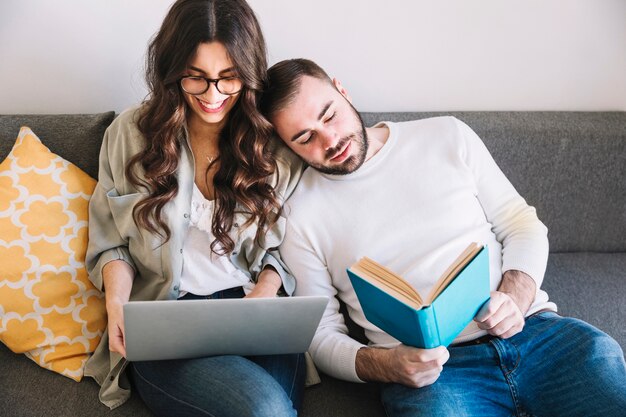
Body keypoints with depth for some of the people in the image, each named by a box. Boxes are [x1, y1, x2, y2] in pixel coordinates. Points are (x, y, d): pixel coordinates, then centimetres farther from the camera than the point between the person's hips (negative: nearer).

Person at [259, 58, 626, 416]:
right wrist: (386, 365, -15)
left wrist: (515, 297, -6)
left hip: (531, 329, 3)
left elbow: (524, 226, 13)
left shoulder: (448, 136, 11)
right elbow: (322, 337, 5)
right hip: (429, 366, -3)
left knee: (596, 351, -25)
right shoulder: (298, 214, 4)